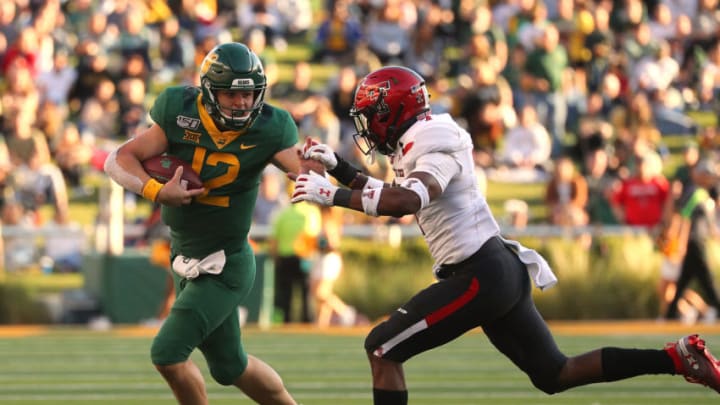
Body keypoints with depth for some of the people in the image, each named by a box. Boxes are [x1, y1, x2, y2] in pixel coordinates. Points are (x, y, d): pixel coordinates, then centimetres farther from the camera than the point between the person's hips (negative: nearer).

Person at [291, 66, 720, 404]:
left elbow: (405, 201, -32)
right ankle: (679, 357, 8)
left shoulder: (435, 147, -14)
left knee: (382, 349, -3)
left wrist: (334, 194, -27)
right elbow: (390, 196, 31)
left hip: (480, 277, -10)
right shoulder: (417, 147, 15)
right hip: (502, 270, 10)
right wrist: (338, 167, 20)